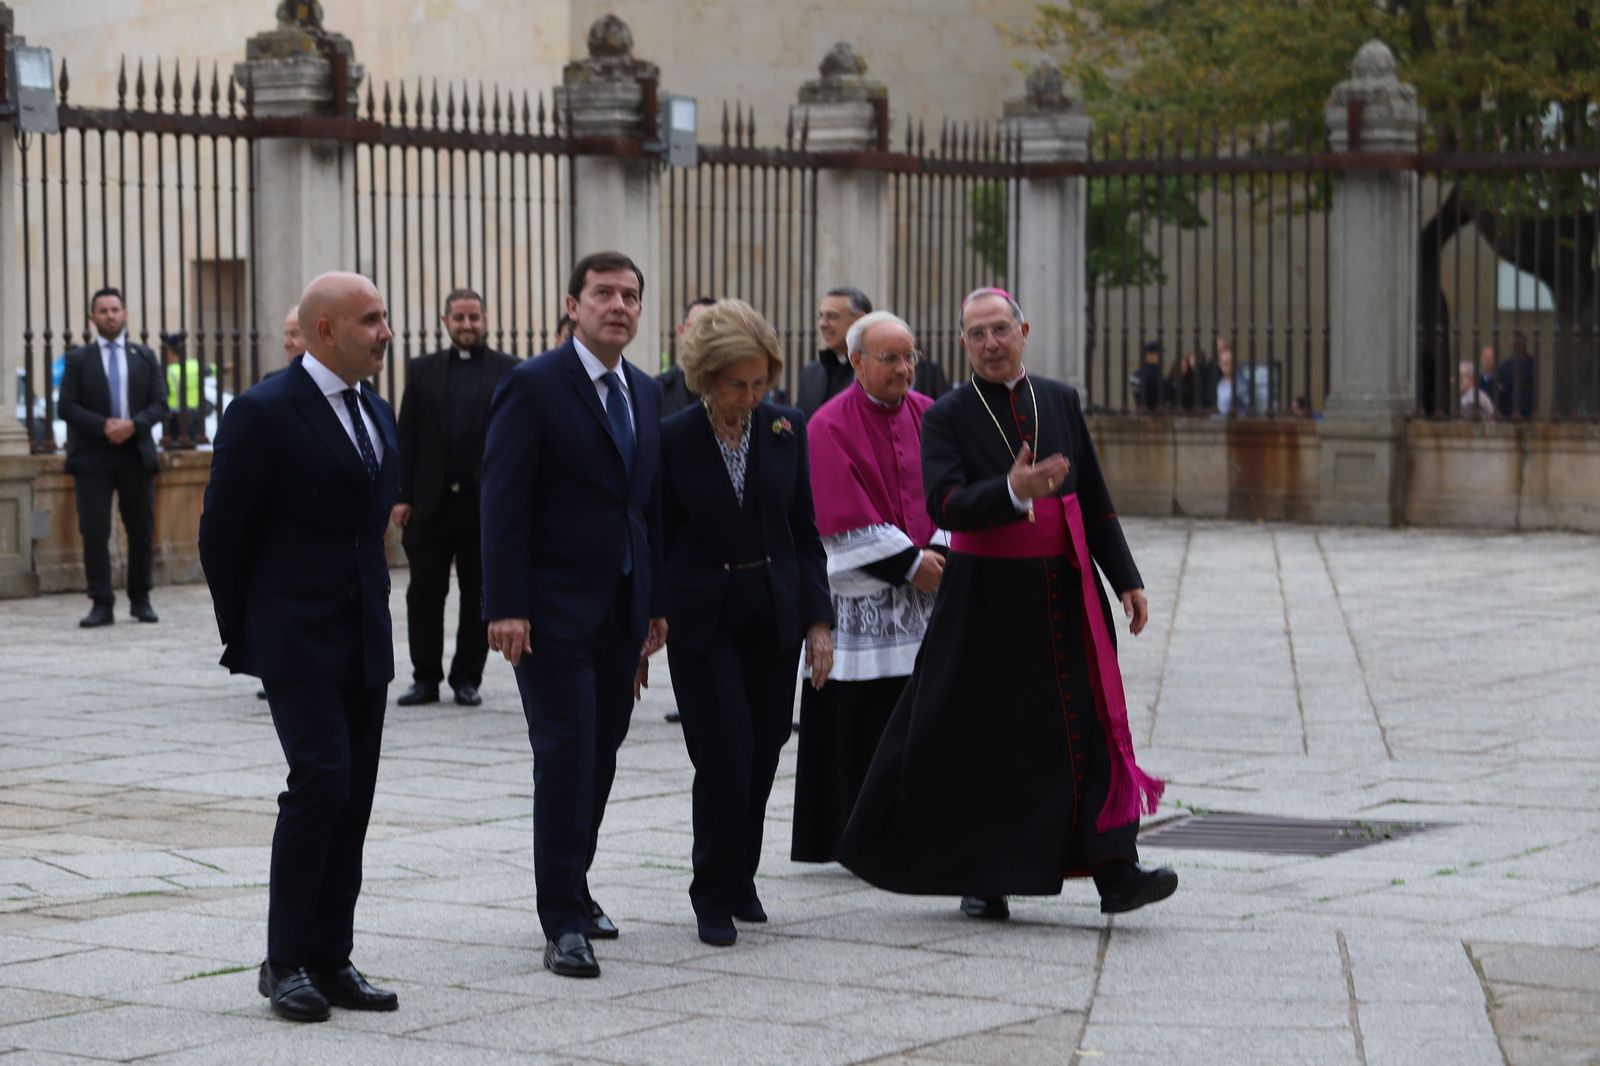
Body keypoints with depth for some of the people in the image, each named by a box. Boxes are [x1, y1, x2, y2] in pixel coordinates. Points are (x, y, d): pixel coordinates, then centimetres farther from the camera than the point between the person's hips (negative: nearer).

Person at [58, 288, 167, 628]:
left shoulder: (145, 357, 11)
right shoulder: (78, 359, 5)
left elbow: (159, 403, 5)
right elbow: (66, 406, -3)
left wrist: (134, 425, -14)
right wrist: (103, 426, -16)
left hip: (136, 452, 2)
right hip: (92, 455, -2)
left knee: (142, 531, 5)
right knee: (94, 532, -7)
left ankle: (140, 599, 16)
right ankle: (101, 604, -5)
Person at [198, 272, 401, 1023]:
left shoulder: (376, 414, 13)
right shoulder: (265, 414, -10)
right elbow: (222, 533, -6)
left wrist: (373, 611, 17)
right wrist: (243, 636, 0)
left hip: (365, 642, 7)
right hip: (297, 642, -7)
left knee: (352, 798, 6)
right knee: (320, 782, -14)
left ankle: (330, 960, 12)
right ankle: (286, 961, -5)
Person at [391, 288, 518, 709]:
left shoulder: (508, 371, 3)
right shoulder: (422, 370, 9)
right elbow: (408, 436, 5)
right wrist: (402, 496, -1)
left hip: (487, 501, -1)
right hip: (431, 500, 1)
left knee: (478, 594, 5)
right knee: (425, 591, 2)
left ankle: (467, 678, 14)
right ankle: (426, 678, 9)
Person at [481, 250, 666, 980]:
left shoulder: (646, 392, 12)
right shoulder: (533, 387, -9)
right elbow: (504, 503, -13)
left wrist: (658, 602, 13)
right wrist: (505, 608, -18)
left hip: (623, 609, 7)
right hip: (555, 610, -6)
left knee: (600, 755, 11)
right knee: (565, 756, -8)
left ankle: (571, 888, 26)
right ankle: (564, 923, -4)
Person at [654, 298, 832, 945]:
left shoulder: (787, 430, 1)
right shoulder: (673, 440, -6)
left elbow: (805, 532, 6)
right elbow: (655, 540, 0)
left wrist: (818, 620, 0)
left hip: (772, 617, 3)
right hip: (702, 619, -3)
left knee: (761, 757, 7)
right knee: (724, 757, -9)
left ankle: (739, 880, 25)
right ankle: (715, 898, 4)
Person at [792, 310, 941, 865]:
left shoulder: (928, 416, 10)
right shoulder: (830, 427, -6)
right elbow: (845, 517, -11)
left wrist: (940, 553, -8)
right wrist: (909, 563, -12)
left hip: (925, 590, 5)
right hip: (861, 595, -5)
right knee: (860, 718, -4)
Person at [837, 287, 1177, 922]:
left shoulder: (1061, 403, 10)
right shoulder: (947, 417, -2)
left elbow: (1095, 501, 12)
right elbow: (944, 506, -17)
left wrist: (1126, 579, 8)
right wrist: (1014, 492, -33)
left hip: (1065, 594, 3)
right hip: (988, 600, -3)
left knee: (1091, 727, -4)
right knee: (984, 741, 2)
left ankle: (1115, 873, -7)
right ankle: (980, 877, 15)